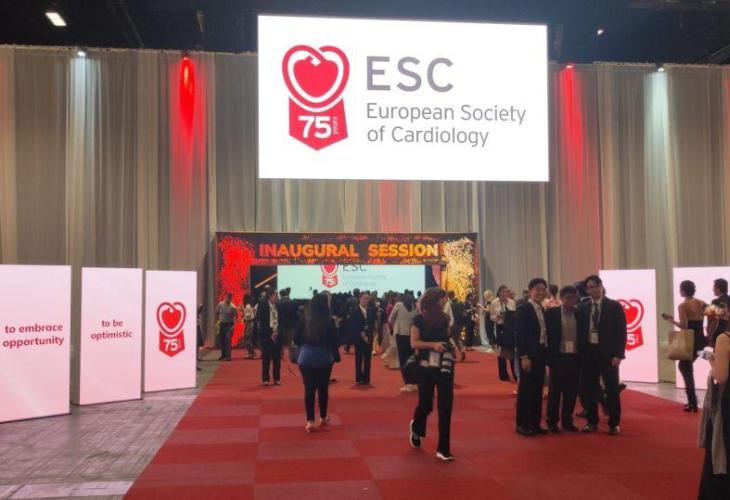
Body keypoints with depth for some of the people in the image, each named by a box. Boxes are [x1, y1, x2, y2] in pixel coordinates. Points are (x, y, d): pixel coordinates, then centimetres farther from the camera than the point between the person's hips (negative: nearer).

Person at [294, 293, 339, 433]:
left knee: (309, 389, 4)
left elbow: (296, 339, 0)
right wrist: (332, 350, 14)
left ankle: (310, 421, 1)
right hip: (324, 358, 0)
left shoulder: (304, 320, -5)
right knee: (323, 388, 15)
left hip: (306, 358, 1)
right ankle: (323, 418, 28)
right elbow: (335, 341, -8)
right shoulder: (329, 321, -10)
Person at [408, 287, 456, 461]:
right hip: (426, 367, -3)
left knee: (445, 407, -2)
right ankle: (416, 427, 41)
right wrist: (433, 344, -22)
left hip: (445, 366, 4)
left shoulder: (444, 318, 7)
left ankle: (443, 449, 4)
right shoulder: (419, 319, -5)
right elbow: (414, 343, -10)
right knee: (426, 404, 5)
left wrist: (451, 344, -2)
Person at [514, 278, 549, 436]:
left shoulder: (542, 310, 14)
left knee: (538, 390, 11)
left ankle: (535, 423, 18)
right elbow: (519, 335, -15)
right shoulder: (523, 309, -10)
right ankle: (522, 424, 7)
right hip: (529, 355, -8)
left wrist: (546, 353, 8)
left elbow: (543, 333, 14)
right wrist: (524, 356, -20)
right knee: (525, 389, -1)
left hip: (541, 354, 8)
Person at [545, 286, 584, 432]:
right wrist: (550, 356, -8)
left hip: (575, 358, 3)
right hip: (558, 357, -3)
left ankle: (567, 421, 19)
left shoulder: (579, 314, 6)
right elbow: (547, 334, -3)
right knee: (554, 391, 4)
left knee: (571, 392, 8)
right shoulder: (551, 313, -3)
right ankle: (552, 422, 13)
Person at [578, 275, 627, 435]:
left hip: (608, 353, -3)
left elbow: (621, 331, -6)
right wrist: (580, 351, 0)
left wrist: (618, 354, -13)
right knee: (589, 389, 7)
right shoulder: (583, 307, 6)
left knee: (612, 389, 4)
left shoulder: (614, 306, -3)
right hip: (588, 352, 3)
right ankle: (592, 422, 19)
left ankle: (614, 423, 15)